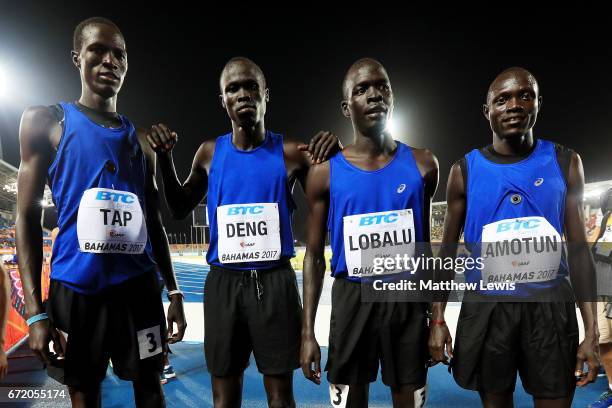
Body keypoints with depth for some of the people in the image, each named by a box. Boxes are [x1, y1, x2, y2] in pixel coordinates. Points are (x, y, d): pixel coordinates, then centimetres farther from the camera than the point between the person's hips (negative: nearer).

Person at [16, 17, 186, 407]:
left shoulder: (140, 139, 11)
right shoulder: (47, 122, 2)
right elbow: (28, 218, -1)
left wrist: (174, 291, 9)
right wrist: (35, 310, -8)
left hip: (139, 286, 3)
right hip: (75, 287, -2)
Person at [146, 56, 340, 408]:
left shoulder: (290, 152, -2)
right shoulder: (210, 153, 5)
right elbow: (180, 210, 17)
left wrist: (333, 155, -13)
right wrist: (165, 157, 4)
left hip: (275, 281, -2)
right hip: (223, 282, 2)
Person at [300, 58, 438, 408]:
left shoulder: (422, 164, 1)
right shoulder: (326, 174, -4)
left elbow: (428, 246, 8)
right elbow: (314, 256, 0)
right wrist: (308, 331, -3)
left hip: (408, 300, 2)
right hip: (352, 300, -1)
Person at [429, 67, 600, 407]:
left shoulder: (565, 163, 1)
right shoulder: (465, 170, -2)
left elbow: (579, 249, 2)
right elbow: (448, 249, 2)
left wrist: (592, 331, -3)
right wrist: (438, 319, -4)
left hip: (551, 305, 1)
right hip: (486, 306, 0)